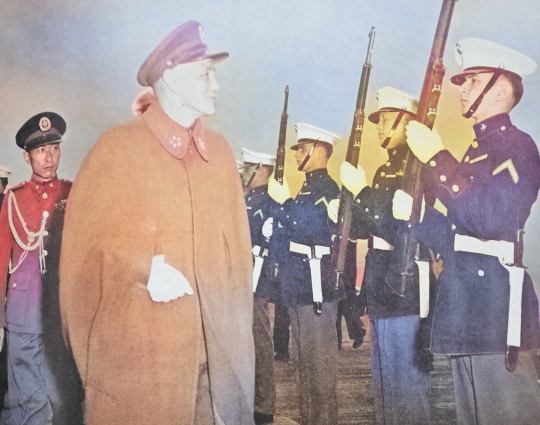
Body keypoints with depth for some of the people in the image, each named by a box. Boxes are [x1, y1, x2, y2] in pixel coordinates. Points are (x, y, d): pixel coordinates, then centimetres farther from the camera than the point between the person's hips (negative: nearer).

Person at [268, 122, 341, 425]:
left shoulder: (325, 188, -11)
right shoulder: (310, 187, 19)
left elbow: (312, 227, -24)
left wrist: (284, 201, -18)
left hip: (315, 286, -10)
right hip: (300, 287, 10)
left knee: (319, 361, -3)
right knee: (306, 360, 17)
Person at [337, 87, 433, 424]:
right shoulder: (385, 171, 16)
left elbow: (399, 228, -22)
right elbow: (362, 228, 16)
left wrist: (360, 191, -18)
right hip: (383, 291, 9)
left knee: (405, 384, 0)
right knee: (385, 379, 19)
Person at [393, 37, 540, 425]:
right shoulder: (476, 151, 20)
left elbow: (493, 219, -22)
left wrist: (435, 158, -19)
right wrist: (413, 213, 2)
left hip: (496, 304, -9)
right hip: (465, 307, 9)